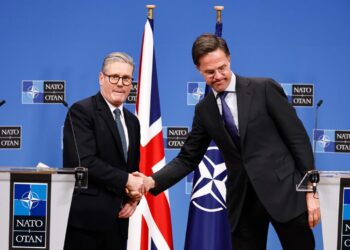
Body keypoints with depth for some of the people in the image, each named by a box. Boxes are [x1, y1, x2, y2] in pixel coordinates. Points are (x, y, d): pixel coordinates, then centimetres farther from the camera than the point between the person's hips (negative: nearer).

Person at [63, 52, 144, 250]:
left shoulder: (132, 121, 17)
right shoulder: (81, 111, -6)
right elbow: (84, 162, -18)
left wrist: (133, 199, 4)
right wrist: (126, 180, -15)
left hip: (118, 220, 7)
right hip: (86, 218, -7)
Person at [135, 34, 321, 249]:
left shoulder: (265, 89, -5)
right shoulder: (204, 110, 8)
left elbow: (299, 139, -4)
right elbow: (188, 159, 12)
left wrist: (311, 191, -8)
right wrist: (153, 181, -4)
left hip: (284, 193, -3)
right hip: (243, 202, 4)